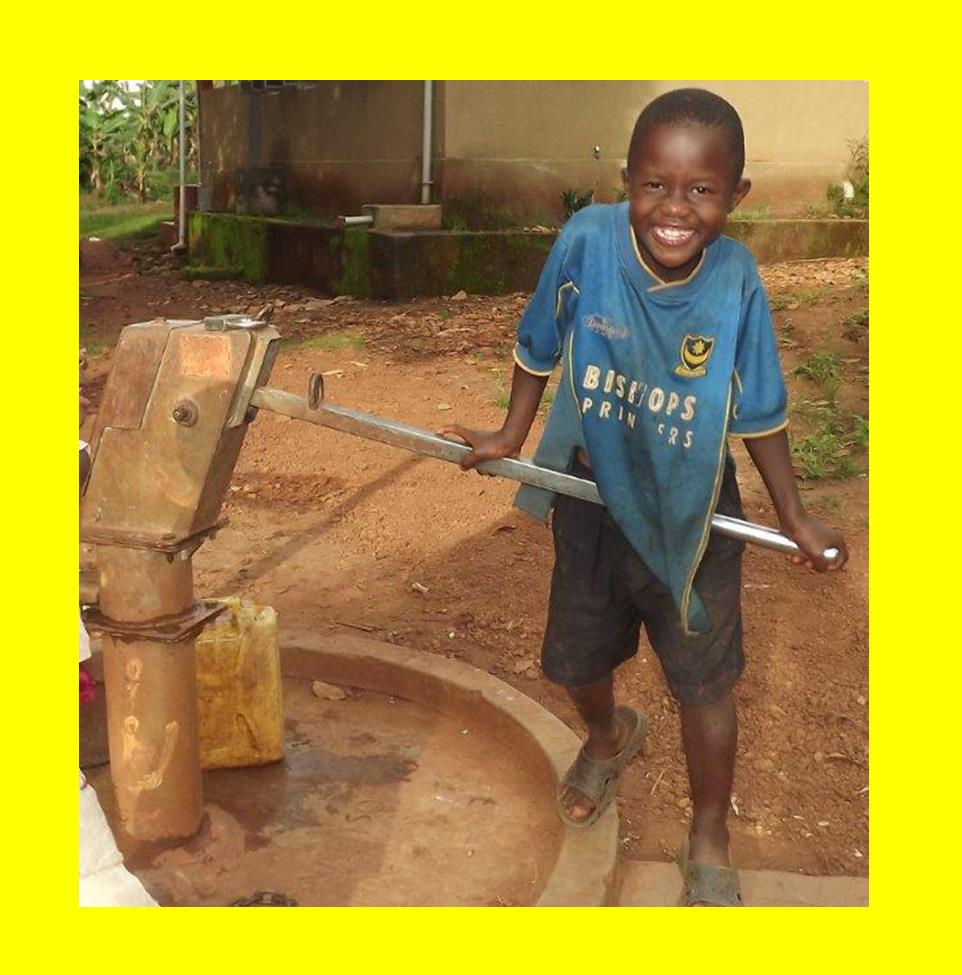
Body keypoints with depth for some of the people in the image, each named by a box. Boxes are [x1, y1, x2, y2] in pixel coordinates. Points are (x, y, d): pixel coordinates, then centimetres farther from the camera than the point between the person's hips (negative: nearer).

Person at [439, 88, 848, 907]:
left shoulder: (736, 281, -21)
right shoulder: (586, 241, -22)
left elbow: (757, 413, -8)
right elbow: (541, 346, -3)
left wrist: (794, 516, -6)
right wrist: (511, 436, -3)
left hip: (694, 512, -1)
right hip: (594, 498, 2)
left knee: (705, 685, 8)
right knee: (578, 660, 19)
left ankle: (709, 843, 34)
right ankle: (610, 737, 57)